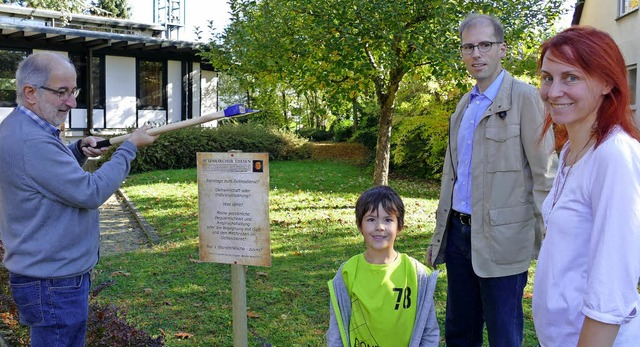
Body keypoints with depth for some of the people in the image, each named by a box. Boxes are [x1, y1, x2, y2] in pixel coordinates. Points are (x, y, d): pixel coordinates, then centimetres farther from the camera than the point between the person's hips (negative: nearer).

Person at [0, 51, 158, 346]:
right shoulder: (30, 142, -25)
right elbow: (91, 192, -23)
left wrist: (79, 150, 4)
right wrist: (130, 147, -13)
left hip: (57, 273, 10)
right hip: (52, 284, -10)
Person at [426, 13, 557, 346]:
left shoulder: (523, 97, -8)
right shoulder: (465, 105, 14)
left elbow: (544, 174, -11)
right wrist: (439, 233, 18)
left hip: (500, 240, -7)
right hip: (458, 232, 7)